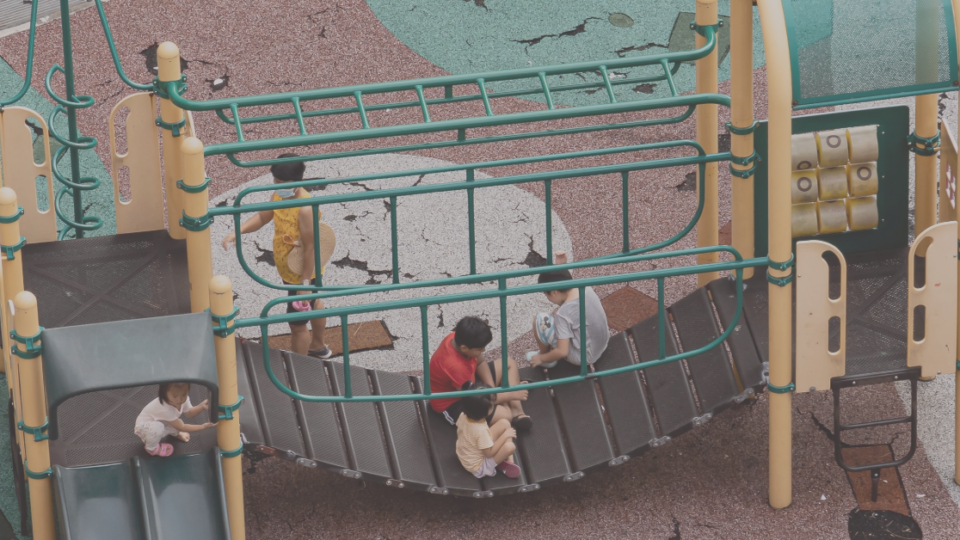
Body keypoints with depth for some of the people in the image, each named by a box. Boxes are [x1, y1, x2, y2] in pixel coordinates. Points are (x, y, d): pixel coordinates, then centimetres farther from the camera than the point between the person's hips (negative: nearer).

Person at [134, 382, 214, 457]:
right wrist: (202, 427, -30)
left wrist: (201, 406, -17)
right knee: (157, 427, -38)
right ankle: (151, 448, -7)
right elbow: (182, 427, -30)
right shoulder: (166, 408, -41)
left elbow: (189, 413, 3)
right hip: (142, 427, -8)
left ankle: (175, 433, 26)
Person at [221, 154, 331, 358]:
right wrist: (237, 233, -12)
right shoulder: (279, 195, -11)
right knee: (313, 304, 32)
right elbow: (262, 217, 5)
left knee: (297, 324, 7)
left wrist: (305, 283, -24)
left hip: (302, 274, -9)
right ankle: (319, 346, 56)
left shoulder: (305, 209, -36)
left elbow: (310, 248, -30)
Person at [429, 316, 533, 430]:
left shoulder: (459, 338, -15)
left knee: (510, 364, 10)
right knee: (504, 415, -30)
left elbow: (480, 363, 4)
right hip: (452, 404, -10)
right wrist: (511, 395, -18)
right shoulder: (455, 366, -39)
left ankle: (517, 413, -2)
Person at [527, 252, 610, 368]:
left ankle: (546, 356, 18)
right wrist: (562, 266, 3)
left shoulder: (563, 314, -29)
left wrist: (541, 358, -10)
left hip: (582, 357, -8)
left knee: (540, 320, -7)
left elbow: (562, 351, -27)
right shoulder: (586, 289, -9)